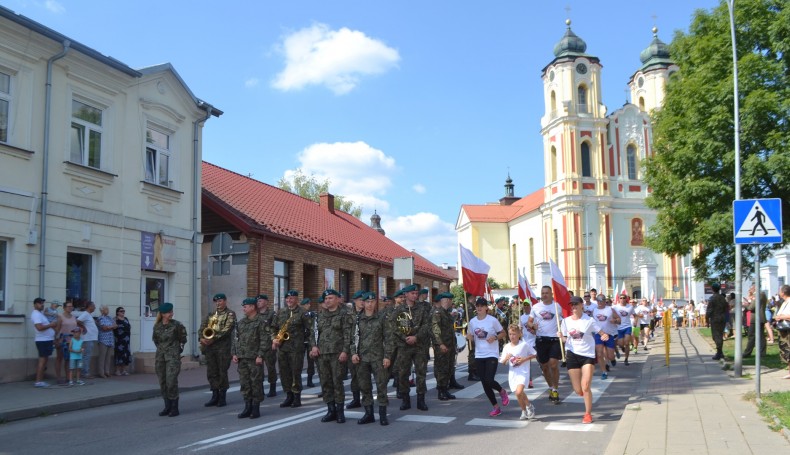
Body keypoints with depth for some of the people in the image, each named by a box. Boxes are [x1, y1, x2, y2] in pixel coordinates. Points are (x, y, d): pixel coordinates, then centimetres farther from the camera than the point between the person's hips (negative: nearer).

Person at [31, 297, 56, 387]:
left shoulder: (39, 314, 19)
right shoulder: (36, 314, -14)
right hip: (43, 340, -10)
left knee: (44, 360, 12)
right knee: (42, 360, -8)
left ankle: (40, 380, 16)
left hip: (46, 340, 10)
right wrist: (51, 325, -16)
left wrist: (52, 324, 11)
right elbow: (39, 327, -25)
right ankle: (38, 381, -7)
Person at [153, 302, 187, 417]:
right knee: (163, 383, 5)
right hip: (160, 357, 4)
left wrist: (180, 347, 11)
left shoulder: (176, 324, -6)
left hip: (173, 356, -4)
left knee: (171, 382, -11)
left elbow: (182, 338, 9)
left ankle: (175, 408, -3)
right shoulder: (157, 326, 4)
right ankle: (167, 407, 15)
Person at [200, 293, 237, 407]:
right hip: (210, 347, 6)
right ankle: (215, 396, 15)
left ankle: (222, 397, 7)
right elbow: (202, 328, 12)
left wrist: (213, 338, -18)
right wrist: (202, 338, -8)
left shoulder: (230, 314, 0)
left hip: (223, 346, -6)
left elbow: (227, 330, -13)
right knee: (211, 373, 7)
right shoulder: (211, 315, 19)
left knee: (222, 372, -2)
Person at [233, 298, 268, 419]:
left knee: (256, 383, -1)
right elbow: (236, 339, 17)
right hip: (242, 358, 7)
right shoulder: (241, 323, 14)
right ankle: (248, 407, 17)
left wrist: (260, 356, -16)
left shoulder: (261, 322, -7)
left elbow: (265, 340, -12)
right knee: (244, 383, 8)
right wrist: (234, 353, 7)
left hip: (255, 359, -6)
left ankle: (256, 408, 8)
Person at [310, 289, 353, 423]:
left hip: (337, 354, -6)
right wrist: (313, 345, 3)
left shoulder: (344, 314, -1)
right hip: (322, 354, 6)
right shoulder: (321, 315, 16)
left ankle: (340, 411, 4)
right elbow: (314, 332, 19)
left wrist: (345, 351, -16)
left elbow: (348, 334, -8)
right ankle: (331, 410, 16)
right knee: (325, 382, 7)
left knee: (337, 382, -6)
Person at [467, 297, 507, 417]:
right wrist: (469, 337, -9)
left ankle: (502, 392, 16)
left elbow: (503, 333, 1)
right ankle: (496, 407, 19)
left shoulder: (492, 320, -7)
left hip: (492, 355, -5)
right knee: (484, 384, 5)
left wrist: (495, 337, -18)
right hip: (479, 356, 5)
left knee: (489, 380, -17)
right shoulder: (472, 321, 4)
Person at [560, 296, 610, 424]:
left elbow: (602, 333, -4)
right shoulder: (566, 321, 3)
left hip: (588, 355, -2)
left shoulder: (589, 321, -4)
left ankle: (588, 414, 6)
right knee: (578, 390, 3)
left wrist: (605, 336, -27)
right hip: (572, 355, 2)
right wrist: (561, 336, -12)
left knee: (585, 387, -11)